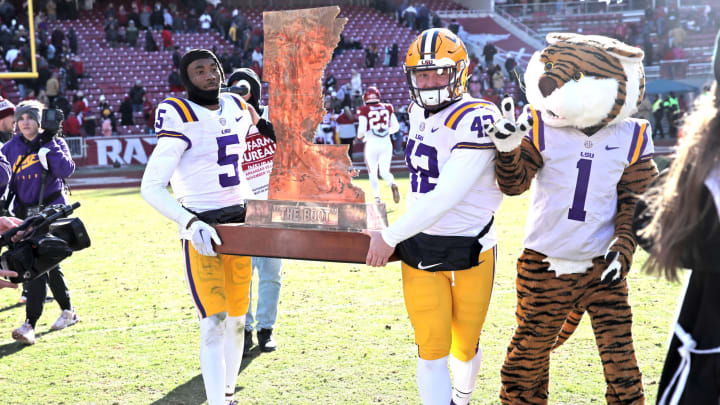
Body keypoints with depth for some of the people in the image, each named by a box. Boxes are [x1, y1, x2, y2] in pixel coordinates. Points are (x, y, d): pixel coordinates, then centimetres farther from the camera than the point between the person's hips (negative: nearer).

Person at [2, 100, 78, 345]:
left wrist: (49, 145, -18)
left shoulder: (54, 143, -2)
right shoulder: (12, 147, 7)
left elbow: (65, 170, -17)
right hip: (24, 212, 5)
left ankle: (30, 325, -16)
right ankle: (67, 311, 32)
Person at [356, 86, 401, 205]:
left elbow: (362, 129, -9)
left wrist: (359, 136, 12)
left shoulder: (364, 111, -4)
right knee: (385, 171, 12)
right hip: (386, 143, 3)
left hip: (372, 143, -3)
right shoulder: (388, 108, 7)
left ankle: (377, 198, 1)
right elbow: (396, 126, 9)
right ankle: (393, 184, -20)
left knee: (372, 173, 12)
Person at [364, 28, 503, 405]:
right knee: (432, 351, -2)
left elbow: (447, 197, -25)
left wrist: (391, 236, -20)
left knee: (464, 347, 14)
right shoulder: (419, 112, 6)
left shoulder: (477, 119, -19)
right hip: (419, 251, 4)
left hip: (470, 251, -4)